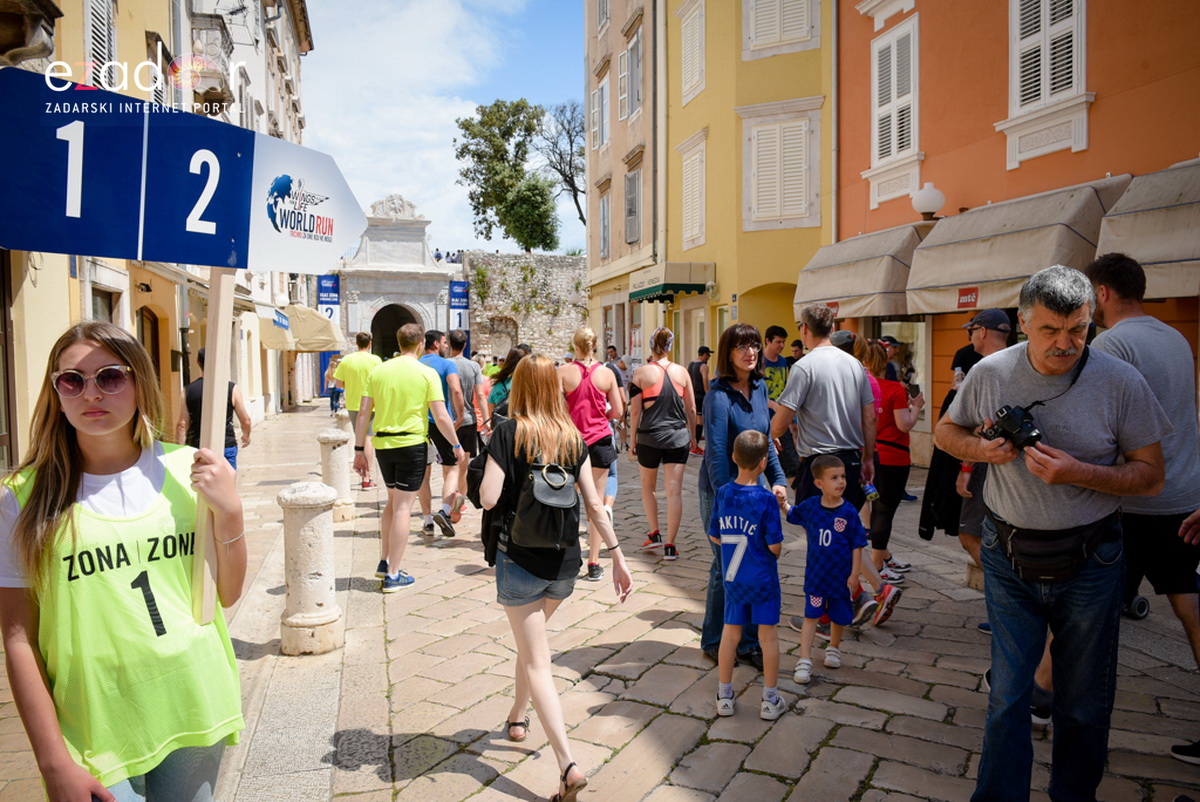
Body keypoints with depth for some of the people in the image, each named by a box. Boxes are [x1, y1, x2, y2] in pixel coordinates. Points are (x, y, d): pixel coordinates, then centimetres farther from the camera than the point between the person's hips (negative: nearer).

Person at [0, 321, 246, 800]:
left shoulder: (185, 470, -1)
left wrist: (229, 510, -12)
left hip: (194, 711, 3)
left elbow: (227, 595, 3)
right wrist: (54, 762, -6)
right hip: (95, 730, -2)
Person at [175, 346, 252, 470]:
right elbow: (245, 420, 0)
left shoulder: (188, 391, 0)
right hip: (227, 447, -2)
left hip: (197, 448, 2)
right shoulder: (232, 389, -5)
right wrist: (246, 436, 20)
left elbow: (182, 425, -1)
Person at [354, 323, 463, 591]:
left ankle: (384, 562, 25)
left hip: (382, 444, 5)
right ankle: (393, 575, 5)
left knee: (392, 501, 21)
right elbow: (441, 417, -9)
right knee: (402, 507, 1)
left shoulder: (378, 371, 5)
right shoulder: (427, 373, -6)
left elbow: (364, 413, 3)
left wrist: (359, 449, 9)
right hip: (412, 444, -4)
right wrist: (456, 445, 3)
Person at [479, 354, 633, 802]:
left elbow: (488, 498, -17)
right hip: (564, 562, 5)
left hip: (519, 559, -4)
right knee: (533, 641, 28)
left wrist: (485, 471, 2)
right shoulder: (573, 437, 0)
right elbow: (593, 504, -2)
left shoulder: (508, 432, -11)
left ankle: (568, 765, -7)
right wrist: (617, 556, 2)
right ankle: (518, 717, 47)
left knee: (537, 661, 2)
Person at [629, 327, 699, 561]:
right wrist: (692, 435, 19)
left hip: (649, 437, -1)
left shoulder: (641, 373, -5)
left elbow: (635, 411, -5)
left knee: (648, 487, 20)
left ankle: (654, 535, 21)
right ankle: (670, 546, 2)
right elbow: (691, 409, 7)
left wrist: (633, 439, 5)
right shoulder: (682, 372, 2)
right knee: (675, 491, 1)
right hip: (678, 437, 1)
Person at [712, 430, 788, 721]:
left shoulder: (723, 493, -5)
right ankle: (770, 700, 19)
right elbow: (775, 545, -15)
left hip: (732, 578, 4)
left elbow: (714, 537, 3)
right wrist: (773, 555, 7)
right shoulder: (766, 499, -18)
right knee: (768, 635, 9)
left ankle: (724, 695, 24)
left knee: (731, 633, 14)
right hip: (763, 579, -4)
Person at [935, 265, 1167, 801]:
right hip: (1009, 559, 1)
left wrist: (1077, 473, -22)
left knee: (1083, 703, 15)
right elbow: (945, 431, 10)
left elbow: (1151, 476, -5)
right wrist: (983, 449, -11)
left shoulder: (1121, 382, -9)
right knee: (1007, 696, 8)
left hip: (1089, 564, 0)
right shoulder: (990, 374, -5)